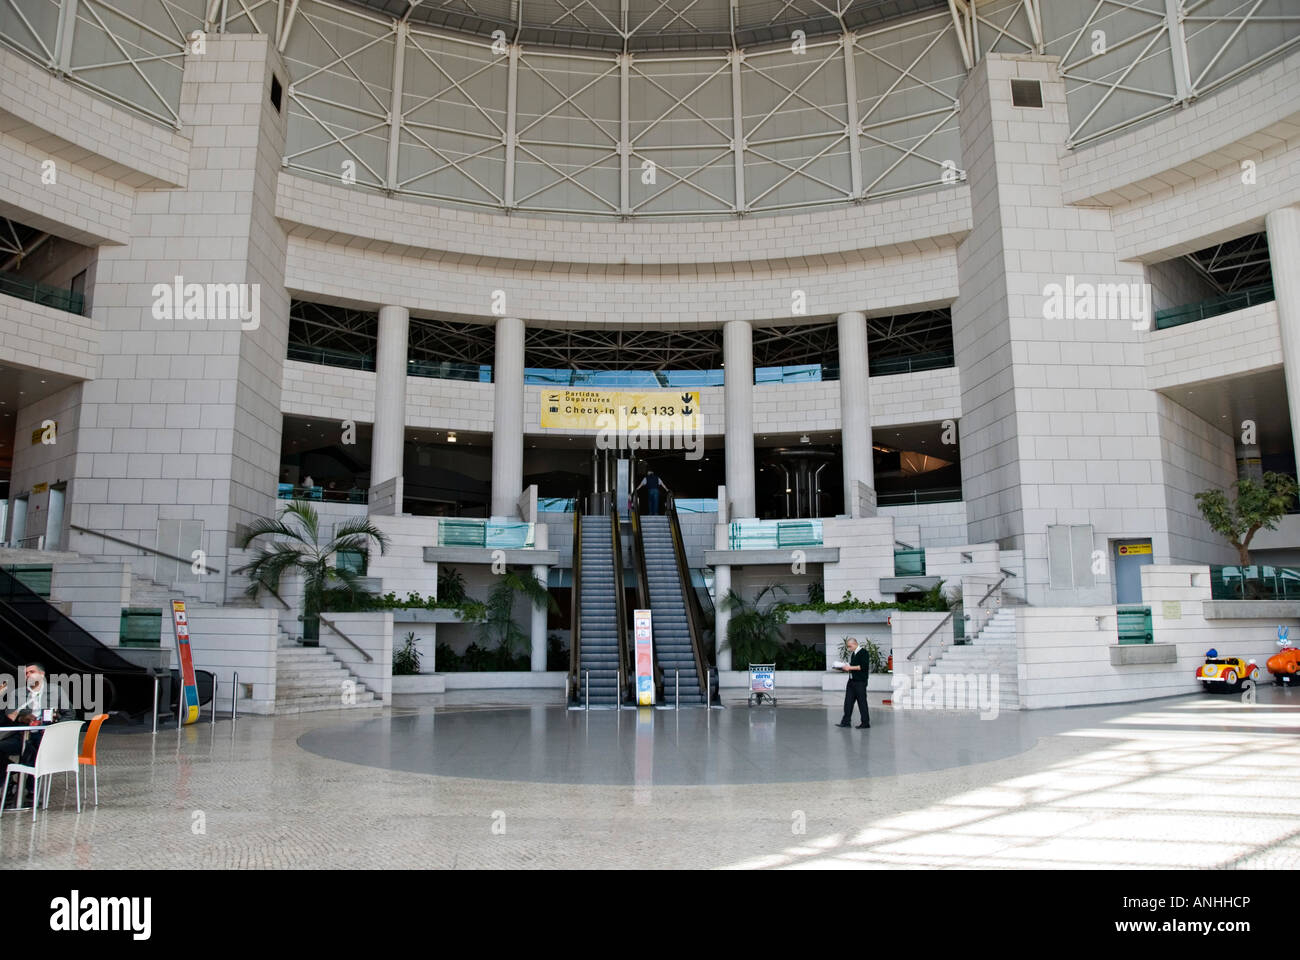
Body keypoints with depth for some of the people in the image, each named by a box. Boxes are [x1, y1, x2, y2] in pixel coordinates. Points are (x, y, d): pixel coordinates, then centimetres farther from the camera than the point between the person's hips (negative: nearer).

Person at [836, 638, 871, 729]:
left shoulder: (863, 652, -11)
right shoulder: (852, 653, 15)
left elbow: (864, 667, -20)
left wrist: (850, 667, -18)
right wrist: (846, 668, 5)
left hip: (860, 681, -8)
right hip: (852, 680, 8)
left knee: (862, 702, -2)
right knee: (848, 701, 7)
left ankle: (865, 723, 6)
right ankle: (846, 721, 11)